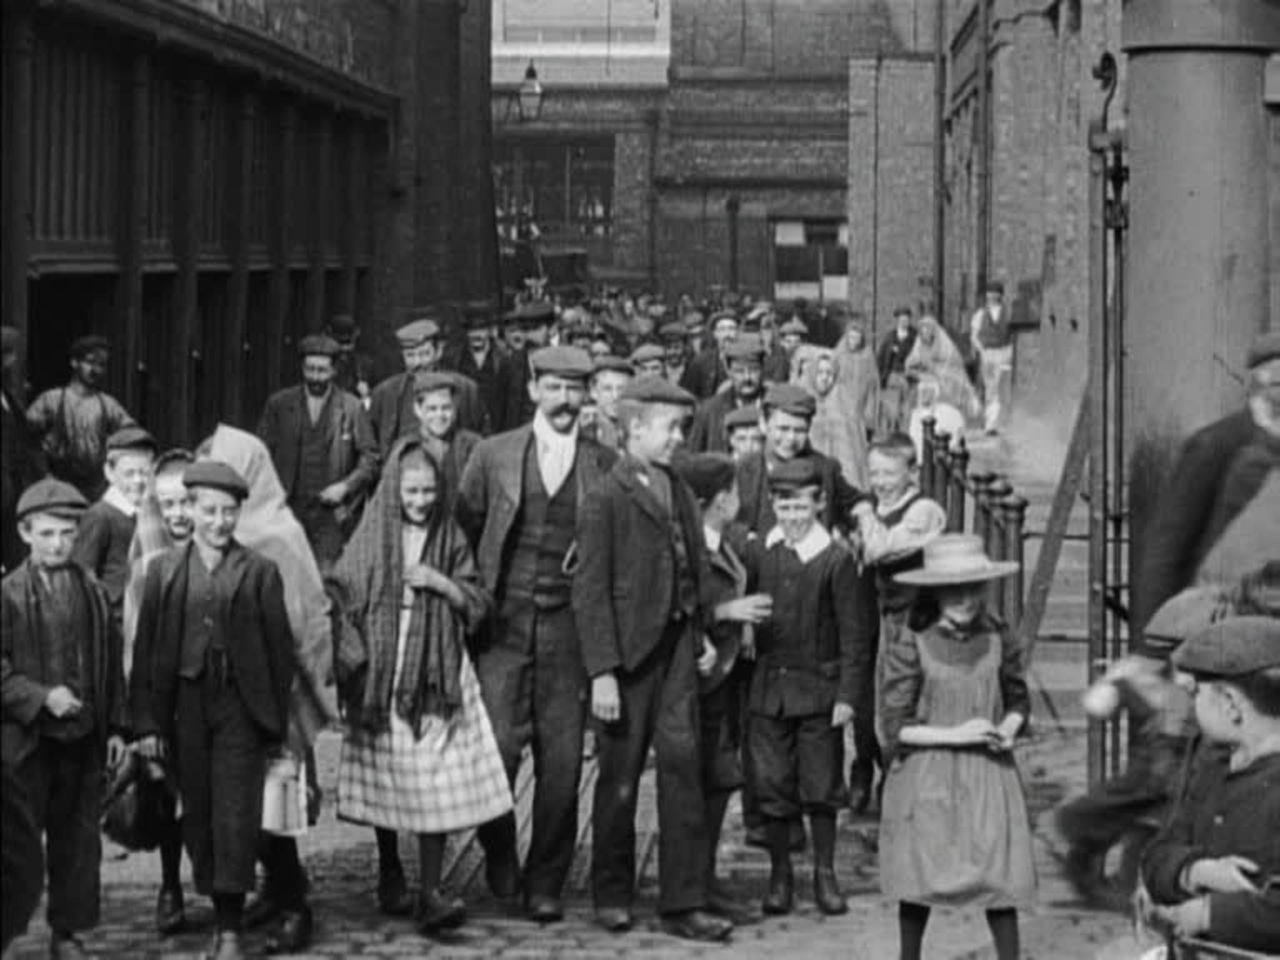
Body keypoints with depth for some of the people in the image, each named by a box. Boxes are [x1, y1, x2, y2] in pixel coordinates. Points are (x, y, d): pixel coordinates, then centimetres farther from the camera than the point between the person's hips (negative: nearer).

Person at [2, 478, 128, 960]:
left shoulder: (93, 592, 7)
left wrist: (116, 726, 8)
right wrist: (41, 697, -19)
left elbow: (112, 662, 11)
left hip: (84, 738, 4)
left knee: (77, 837, 9)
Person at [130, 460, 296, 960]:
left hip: (240, 707, -2)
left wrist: (277, 723, -1)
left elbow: (280, 648, 3)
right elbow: (145, 649, 6)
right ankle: (219, 911, 21)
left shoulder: (260, 571, 3)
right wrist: (146, 722, 0)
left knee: (235, 818, -7)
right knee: (197, 817, 7)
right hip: (184, 707, 2)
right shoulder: (164, 571, 7)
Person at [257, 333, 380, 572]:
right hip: (288, 508, 1)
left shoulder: (351, 408, 5)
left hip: (332, 514, -1)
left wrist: (346, 486, -10)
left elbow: (370, 459, 5)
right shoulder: (278, 404, 9)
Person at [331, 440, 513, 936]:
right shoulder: (371, 538, 2)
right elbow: (339, 600, 1)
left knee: (435, 782, -7)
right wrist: (352, 653, -11)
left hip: (436, 674, 0)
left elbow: (478, 603, 7)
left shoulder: (450, 540, 6)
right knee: (385, 777, 7)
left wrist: (441, 582, -10)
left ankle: (430, 893, -8)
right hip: (381, 674, 0)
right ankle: (389, 870, 27)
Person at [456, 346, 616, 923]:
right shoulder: (494, 455, 5)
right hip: (503, 622, 0)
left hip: (569, 630, 1)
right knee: (496, 747, -10)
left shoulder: (604, 466, 5)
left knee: (562, 762, 1)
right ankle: (498, 849, 18)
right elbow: (463, 531, 11)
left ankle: (545, 885, 14)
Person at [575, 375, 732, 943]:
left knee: (682, 768, 1)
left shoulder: (680, 491, 12)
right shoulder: (605, 500, -8)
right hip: (628, 651, -5)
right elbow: (591, 591, -11)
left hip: (678, 644, 5)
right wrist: (601, 672, -16)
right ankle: (612, 896, 20)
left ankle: (683, 903, 5)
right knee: (619, 779, 5)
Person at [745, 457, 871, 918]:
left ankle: (825, 873, 18)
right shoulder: (759, 552, 3)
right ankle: (780, 873, 18)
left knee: (821, 785, 5)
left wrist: (847, 694, -8)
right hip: (767, 686, 3)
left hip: (818, 689, -3)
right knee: (772, 784, 5)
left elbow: (854, 633, -6)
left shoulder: (836, 559, -8)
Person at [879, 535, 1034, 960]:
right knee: (919, 881, 8)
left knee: (1001, 877, -1)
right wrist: (955, 734, -17)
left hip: (987, 774, 2)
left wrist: (1009, 729, -6)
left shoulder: (997, 639, 0)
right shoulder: (911, 646, -10)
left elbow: (1018, 698, 15)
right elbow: (894, 725, -10)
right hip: (926, 778, -2)